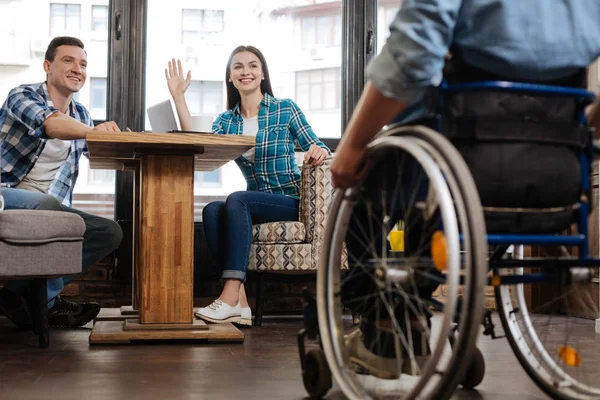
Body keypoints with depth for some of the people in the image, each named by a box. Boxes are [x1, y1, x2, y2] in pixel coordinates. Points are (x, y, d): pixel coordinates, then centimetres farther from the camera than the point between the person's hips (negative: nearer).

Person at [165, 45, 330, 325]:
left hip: (293, 202, -4)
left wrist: (319, 151, -25)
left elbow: (315, 147, 0)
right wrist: (178, 96, -5)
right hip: (259, 204, 4)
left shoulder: (285, 109, 2)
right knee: (212, 210, -27)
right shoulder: (226, 121, 12)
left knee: (236, 200, -31)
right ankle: (240, 302, -35)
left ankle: (230, 298, -40)